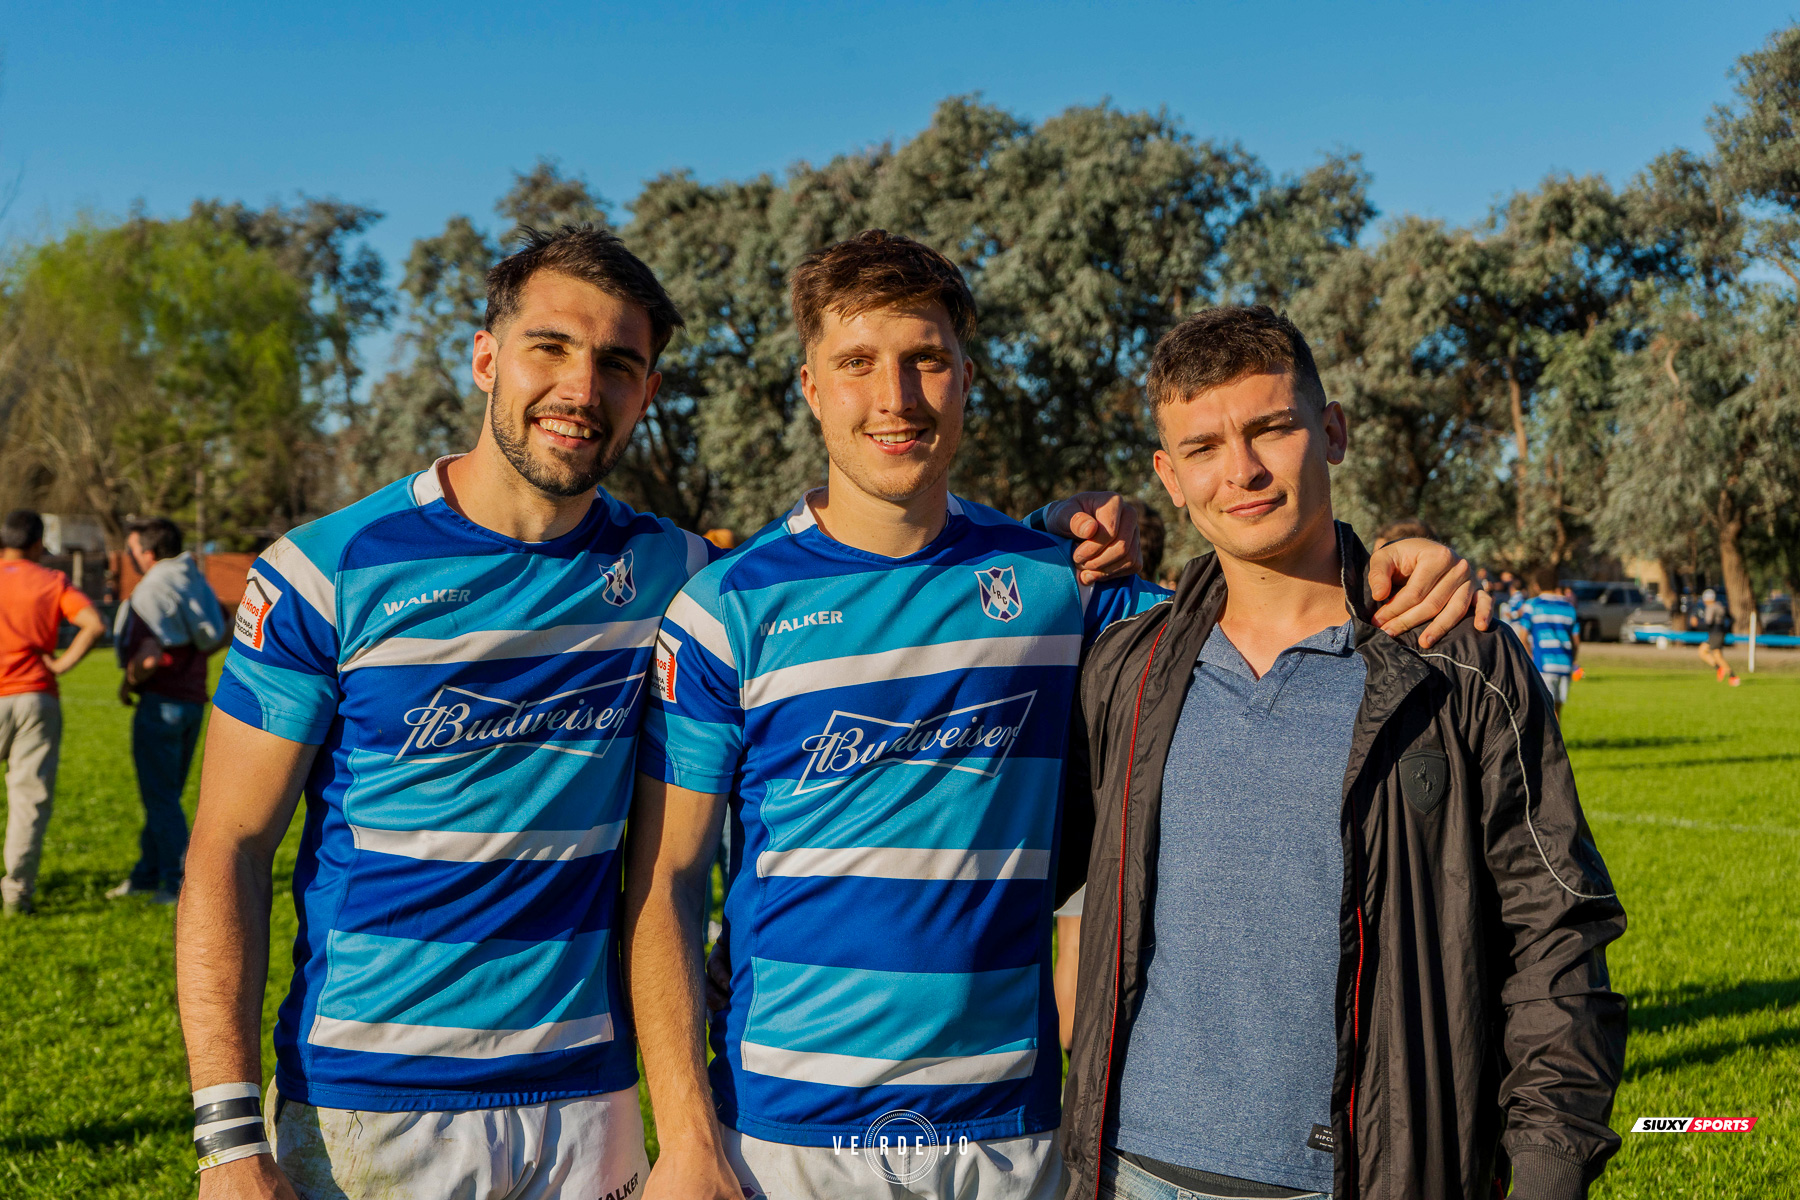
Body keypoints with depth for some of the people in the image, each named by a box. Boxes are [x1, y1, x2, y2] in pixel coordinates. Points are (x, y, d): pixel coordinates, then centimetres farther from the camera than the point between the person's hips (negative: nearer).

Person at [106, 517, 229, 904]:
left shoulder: (151, 591, -16)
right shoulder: (195, 580, 10)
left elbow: (148, 658, -22)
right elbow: (217, 637, 18)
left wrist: (127, 683, -5)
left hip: (162, 701, -9)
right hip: (194, 699, 9)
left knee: (160, 797, -1)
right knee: (165, 795, 16)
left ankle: (180, 882, 1)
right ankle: (147, 875, 24)